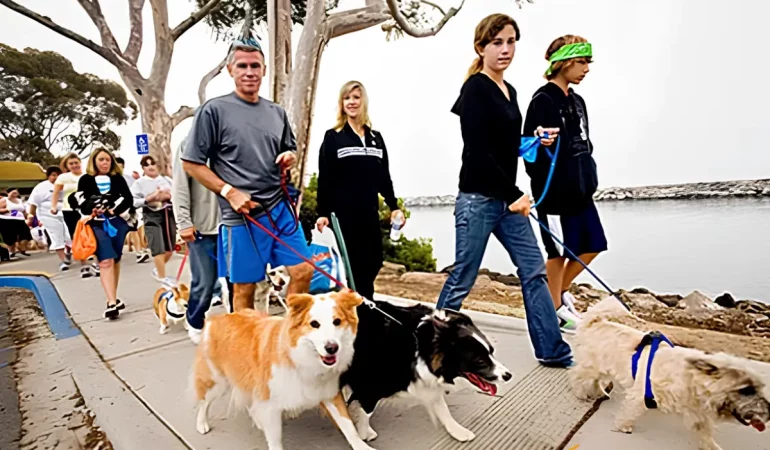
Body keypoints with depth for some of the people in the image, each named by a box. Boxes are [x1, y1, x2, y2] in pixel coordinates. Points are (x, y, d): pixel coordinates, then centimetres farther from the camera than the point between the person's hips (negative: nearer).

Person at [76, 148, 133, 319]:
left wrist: (114, 210, -13)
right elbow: (81, 205, 0)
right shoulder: (86, 180, 3)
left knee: (115, 260, 10)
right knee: (106, 261, -13)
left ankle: (113, 299, 22)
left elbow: (128, 198, 3)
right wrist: (92, 210, -21)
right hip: (97, 225, -2)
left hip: (117, 223, 2)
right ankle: (112, 303, -16)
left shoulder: (117, 178, 6)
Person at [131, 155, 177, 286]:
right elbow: (133, 202, -9)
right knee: (158, 248, -6)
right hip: (152, 216, -4)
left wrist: (169, 196, -13)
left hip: (169, 214, 4)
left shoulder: (167, 180, 10)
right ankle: (162, 277, 8)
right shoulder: (139, 183, 0)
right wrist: (151, 198, -18)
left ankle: (158, 270, 34)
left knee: (170, 247, 11)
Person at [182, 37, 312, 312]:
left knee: (304, 271, 7)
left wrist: (290, 158, 0)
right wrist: (230, 192, -14)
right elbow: (191, 164, -4)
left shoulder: (277, 112, 11)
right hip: (243, 214, -5)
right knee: (244, 287, 5)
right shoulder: (214, 110, -4)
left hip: (281, 208, 5)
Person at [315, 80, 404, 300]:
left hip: (370, 213, 5)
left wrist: (394, 206, 8)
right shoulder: (332, 137, 2)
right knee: (353, 265, 0)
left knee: (373, 263, 7)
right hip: (343, 213, -4)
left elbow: (384, 177, 15)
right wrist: (323, 212, -9)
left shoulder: (376, 138, 14)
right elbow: (324, 179, -3)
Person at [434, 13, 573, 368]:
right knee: (462, 280, 0)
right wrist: (513, 194, -15)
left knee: (534, 270, 9)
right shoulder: (476, 88, -9)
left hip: (506, 197, 8)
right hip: (478, 198, -8)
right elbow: (477, 151, -18)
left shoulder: (509, 91, 16)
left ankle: (552, 350, 22)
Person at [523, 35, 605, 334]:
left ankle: (562, 290, 33)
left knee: (593, 246, 13)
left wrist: (588, 180, 16)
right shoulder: (543, 100, -11)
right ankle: (556, 309, 20)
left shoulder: (577, 101, 15)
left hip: (580, 189, 9)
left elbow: (584, 145, 20)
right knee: (559, 251, 2)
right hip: (554, 191, -9)